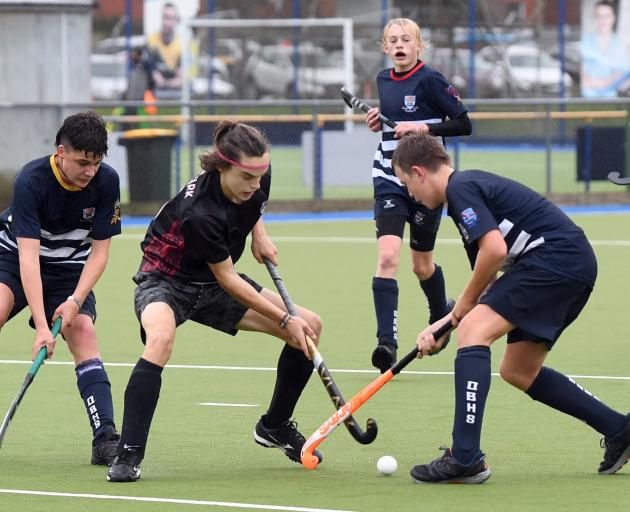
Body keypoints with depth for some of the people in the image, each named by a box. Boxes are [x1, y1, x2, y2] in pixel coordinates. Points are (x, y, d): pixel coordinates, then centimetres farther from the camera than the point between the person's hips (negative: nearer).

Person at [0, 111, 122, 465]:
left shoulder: (106, 181, -18)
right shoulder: (32, 181, -30)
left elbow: (100, 250, -10)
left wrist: (75, 300, -25)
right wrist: (41, 325, -40)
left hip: (70, 268, 3)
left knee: (84, 331, -18)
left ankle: (105, 439, -21)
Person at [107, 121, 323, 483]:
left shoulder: (257, 173, -16)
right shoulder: (200, 213, -36)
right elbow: (228, 280, -24)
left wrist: (259, 232, -2)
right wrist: (285, 319, -20)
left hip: (212, 286, 7)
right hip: (166, 280, -7)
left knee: (310, 327, -1)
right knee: (161, 338, -41)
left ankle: (275, 426, 19)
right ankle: (129, 456, -36)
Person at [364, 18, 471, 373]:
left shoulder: (429, 80, -11)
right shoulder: (384, 80, 6)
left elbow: (463, 124, -11)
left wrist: (425, 128, -22)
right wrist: (378, 122, 3)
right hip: (390, 181, 4)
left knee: (422, 263, 12)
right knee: (387, 256, -15)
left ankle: (441, 314, 44)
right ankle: (387, 342, -21)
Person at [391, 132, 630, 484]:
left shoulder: (460, 188, -8)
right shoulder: (472, 185, 23)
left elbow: (495, 250, -20)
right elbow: (490, 284, 25)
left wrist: (463, 307, -6)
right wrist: (443, 325, 18)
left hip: (555, 257, -10)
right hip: (577, 266, 10)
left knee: (473, 332, -15)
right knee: (518, 371, 17)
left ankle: (465, 458, -22)